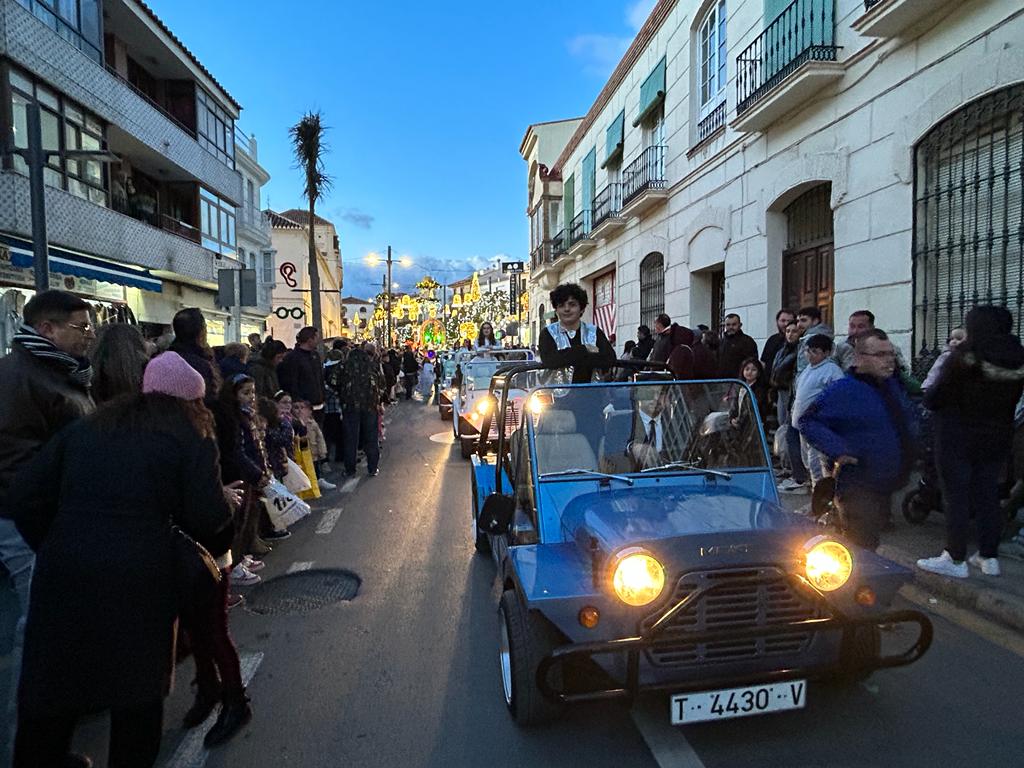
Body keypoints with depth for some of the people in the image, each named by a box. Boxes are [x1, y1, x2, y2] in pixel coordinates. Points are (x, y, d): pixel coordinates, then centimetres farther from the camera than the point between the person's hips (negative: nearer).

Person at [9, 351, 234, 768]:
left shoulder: (86, 428, 12)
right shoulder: (191, 437, -2)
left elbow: (25, 493, 8)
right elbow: (210, 517, -10)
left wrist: (52, 547, 16)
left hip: (64, 573, 4)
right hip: (139, 577, -4)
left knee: (51, 689, 17)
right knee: (138, 687, 15)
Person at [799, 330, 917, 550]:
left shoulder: (895, 385, 9)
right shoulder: (843, 390, -18)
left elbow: (909, 418, 28)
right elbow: (808, 420, -22)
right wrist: (837, 450, -29)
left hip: (887, 485, 9)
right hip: (858, 488, -8)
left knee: (870, 546, 23)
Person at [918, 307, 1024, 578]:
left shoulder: (966, 356, -16)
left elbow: (933, 400, -14)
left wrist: (929, 393, 6)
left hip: (957, 438, -6)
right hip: (998, 438, 6)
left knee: (956, 496, 1)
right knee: (987, 495, 14)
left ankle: (956, 559, 6)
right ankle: (989, 557, 22)